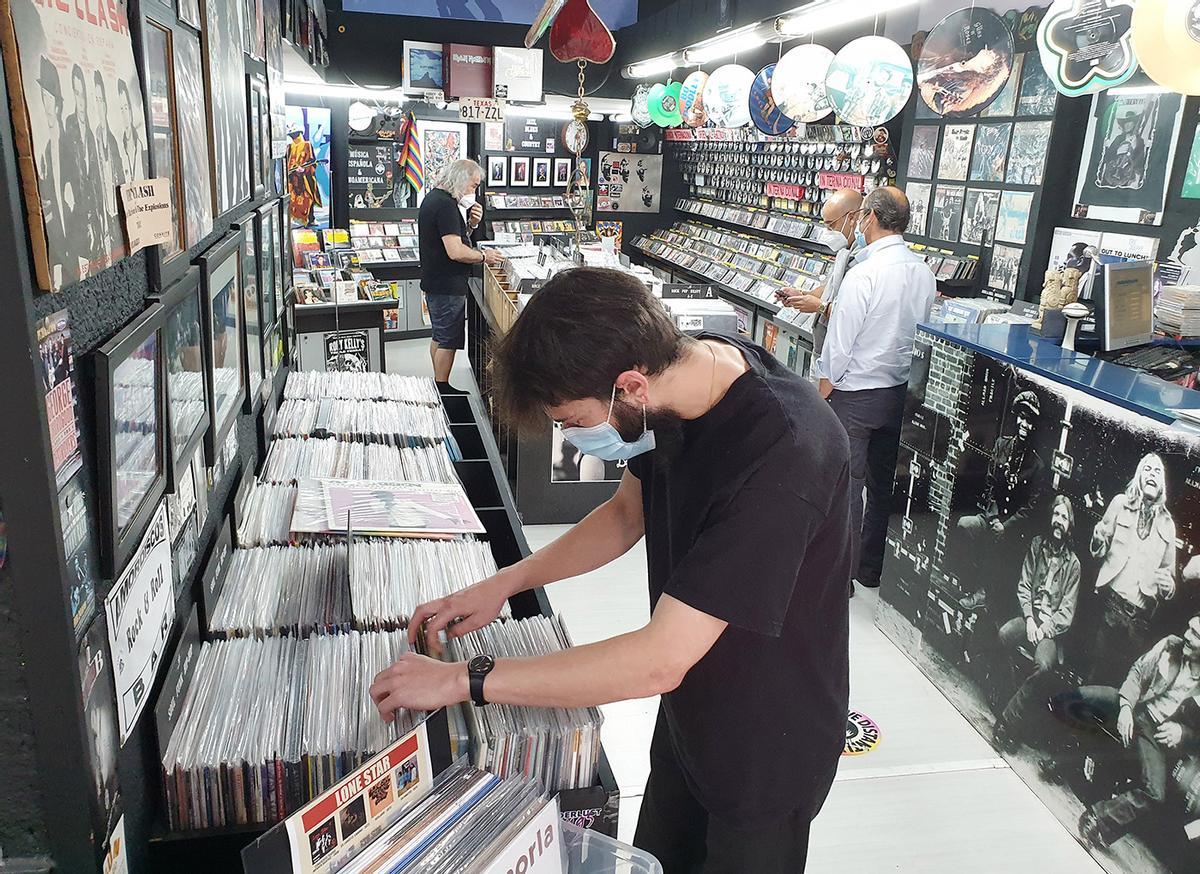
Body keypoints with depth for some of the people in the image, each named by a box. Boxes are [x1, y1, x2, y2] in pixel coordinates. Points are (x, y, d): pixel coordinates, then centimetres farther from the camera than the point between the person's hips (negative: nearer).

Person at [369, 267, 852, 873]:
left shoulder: (782, 455, -38)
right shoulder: (684, 367, -12)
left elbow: (658, 661, -36)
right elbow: (628, 510, 5)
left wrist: (462, 680, -28)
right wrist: (506, 582, -4)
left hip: (765, 752, -6)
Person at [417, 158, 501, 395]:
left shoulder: (434, 197, 12)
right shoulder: (446, 204, -21)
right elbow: (456, 251, -27)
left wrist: (471, 223, 2)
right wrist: (484, 257, -13)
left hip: (435, 283, 11)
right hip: (447, 286, -11)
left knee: (440, 337, 18)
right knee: (448, 341, -1)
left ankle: (439, 385, 27)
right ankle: (443, 389, 8)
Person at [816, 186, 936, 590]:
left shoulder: (863, 274, -21)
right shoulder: (924, 272, 1)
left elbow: (840, 341, -19)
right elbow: (924, 331, 10)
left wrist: (823, 390, -7)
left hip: (855, 394, -7)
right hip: (899, 390, 7)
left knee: (846, 485, 3)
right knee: (883, 482, 17)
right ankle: (872, 568, 30)